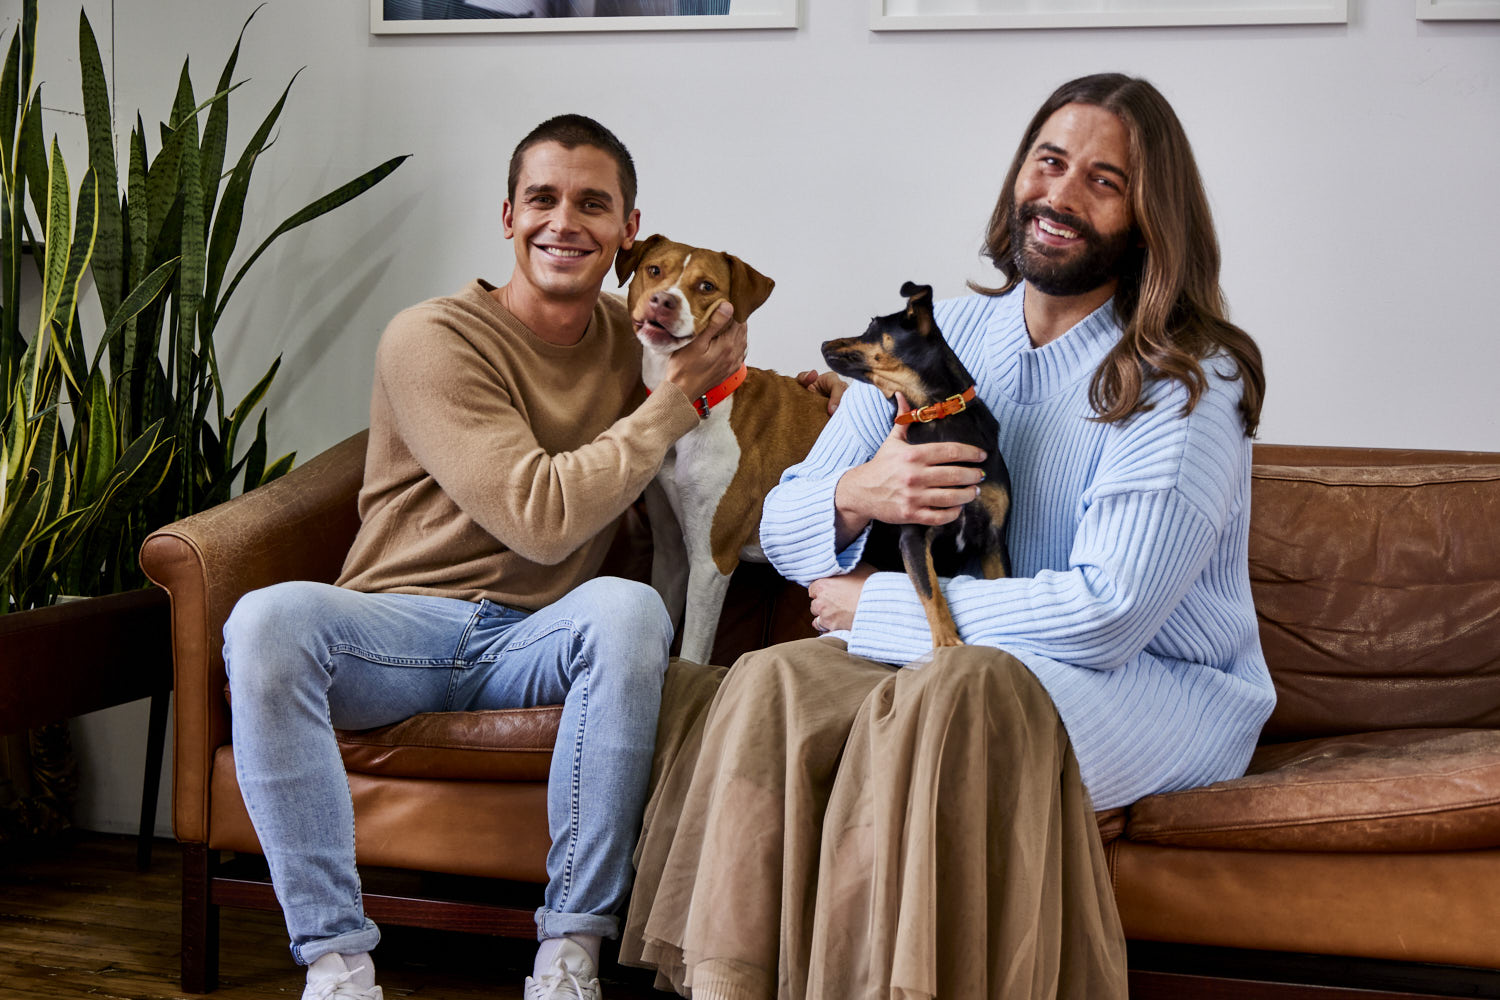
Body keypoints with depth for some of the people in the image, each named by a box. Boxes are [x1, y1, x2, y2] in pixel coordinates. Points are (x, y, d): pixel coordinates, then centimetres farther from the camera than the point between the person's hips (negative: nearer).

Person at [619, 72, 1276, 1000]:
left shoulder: (1188, 382, -11)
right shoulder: (941, 333, 6)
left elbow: (1108, 614, -22)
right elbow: (782, 528, 5)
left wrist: (876, 604, -14)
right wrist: (853, 498, -20)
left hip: (1161, 686, -5)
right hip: (955, 649, 5)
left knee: (952, 691, -35)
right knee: (770, 682, -22)